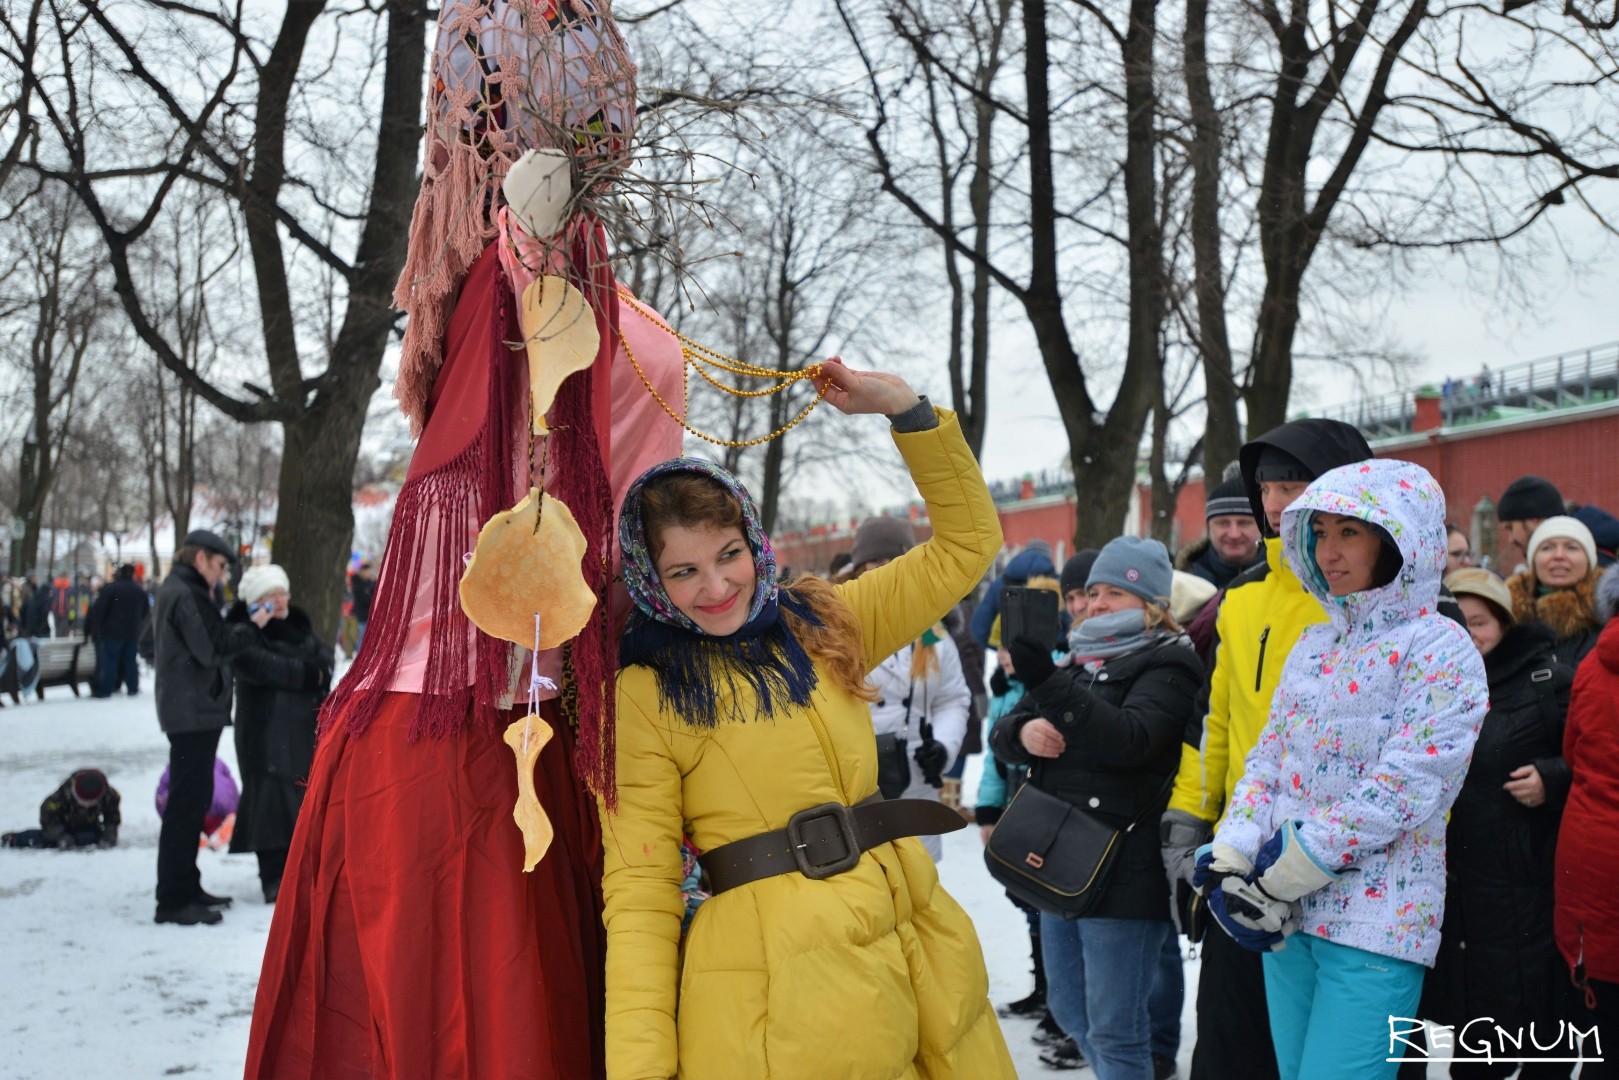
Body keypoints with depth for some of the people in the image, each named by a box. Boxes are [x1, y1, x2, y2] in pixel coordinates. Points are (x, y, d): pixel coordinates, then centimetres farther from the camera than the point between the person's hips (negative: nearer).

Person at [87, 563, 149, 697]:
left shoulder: (110, 588, -9)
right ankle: (132, 688, 14)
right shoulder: (140, 591, 6)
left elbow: (98, 610, -12)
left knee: (109, 661, 0)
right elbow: (146, 613, 16)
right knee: (130, 661, 12)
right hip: (132, 634, 4)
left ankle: (105, 690, -1)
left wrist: (95, 628, -4)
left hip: (112, 632, -4)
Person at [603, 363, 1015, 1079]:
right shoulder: (645, 695, -5)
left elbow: (966, 544, 14)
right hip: (778, 1002, -5)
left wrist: (904, 407, 6)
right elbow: (639, 892, -8)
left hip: (914, 951, 5)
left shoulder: (820, 625, 9)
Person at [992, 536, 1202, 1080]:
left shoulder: (1167, 665, -6)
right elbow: (1001, 733, 12)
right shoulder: (1078, 661, 16)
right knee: (1069, 1009, 19)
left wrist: (1049, 684, -35)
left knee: (1113, 1028, -2)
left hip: (1124, 869, -8)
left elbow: (1130, 738, -25)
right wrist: (1023, 730, -12)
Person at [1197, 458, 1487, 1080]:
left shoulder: (1440, 650, -8)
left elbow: (1407, 784, -17)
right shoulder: (1313, 644, 15)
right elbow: (1268, 757, 13)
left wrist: (1280, 878, -17)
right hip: (1287, 914, 7)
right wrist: (1228, 858, -5)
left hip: (1378, 918, -7)